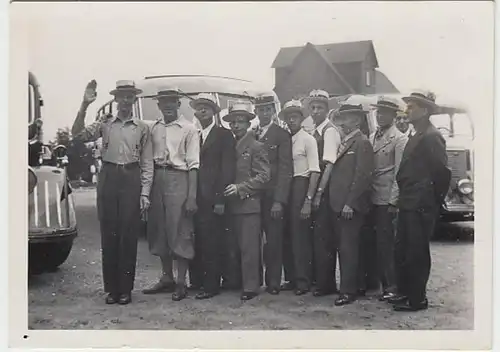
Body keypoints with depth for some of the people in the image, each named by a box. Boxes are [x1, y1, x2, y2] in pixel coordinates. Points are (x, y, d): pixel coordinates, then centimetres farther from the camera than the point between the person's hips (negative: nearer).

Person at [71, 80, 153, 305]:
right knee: (108, 235, 3)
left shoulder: (142, 128, 8)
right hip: (108, 178, 1)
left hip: (132, 179, -1)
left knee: (128, 236, 0)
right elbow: (78, 135, -4)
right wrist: (85, 105, -13)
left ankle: (125, 289, 11)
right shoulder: (105, 124, 11)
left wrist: (145, 193, -2)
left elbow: (147, 163, 6)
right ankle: (111, 288, 12)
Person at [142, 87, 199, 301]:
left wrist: (192, 196, -14)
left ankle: (181, 282, 8)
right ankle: (167, 278, 25)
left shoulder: (188, 129, -3)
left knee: (180, 232, -2)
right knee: (159, 231, 11)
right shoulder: (154, 129, 11)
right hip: (157, 179, 5)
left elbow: (193, 165, -7)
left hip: (179, 179, -5)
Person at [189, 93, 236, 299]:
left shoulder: (224, 135, 3)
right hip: (197, 197, 4)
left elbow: (227, 168, -4)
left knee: (212, 243, -4)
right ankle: (197, 281, 12)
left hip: (213, 198, -4)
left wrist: (220, 199, -12)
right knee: (197, 241, 3)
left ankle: (211, 285, 2)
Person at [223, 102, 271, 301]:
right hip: (232, 205, 6)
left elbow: (263, 176, -9)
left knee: (249, 247, -6)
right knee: (234, 247, 8)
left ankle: (250, 287, -1)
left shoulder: (256, 147, -3)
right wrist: (226, 190, 7)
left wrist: (240, 188, -16)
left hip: (249, 204, -6)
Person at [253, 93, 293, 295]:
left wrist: (279, 200, -15)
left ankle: (273, 282, 10)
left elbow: (285, 170, -8)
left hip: (273, 196, -4)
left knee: (274, 240, 0)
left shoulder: (282, 135, -1)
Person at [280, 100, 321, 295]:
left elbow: (314, 172, -10)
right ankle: (291, 278, 21)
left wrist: (308, 200, -17)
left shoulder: (308, 139, -5)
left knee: (300, 236, -3)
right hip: (285, 189, 6)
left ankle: (303, 281, 6)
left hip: (300, 188, -6)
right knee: (287, 236, 10)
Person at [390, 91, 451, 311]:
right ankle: (404, 292, 27)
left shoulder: (431, 137, -13)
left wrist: (435, 200, -10)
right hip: (408, 205, 9)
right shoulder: (416, 136, 17)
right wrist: (403, 199, 14)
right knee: (402, 250, 15)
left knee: (417, 253, -1)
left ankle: (417, 300, 9)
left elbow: (442, 171, -18)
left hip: (421, 207, -9)